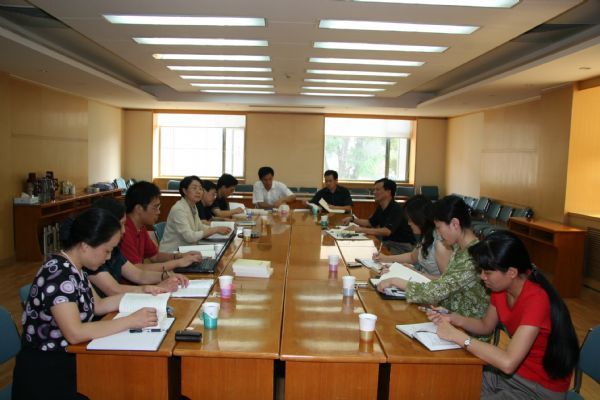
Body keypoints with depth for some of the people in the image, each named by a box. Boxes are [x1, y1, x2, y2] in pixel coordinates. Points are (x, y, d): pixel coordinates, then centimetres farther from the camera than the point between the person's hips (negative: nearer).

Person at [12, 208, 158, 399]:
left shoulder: (74, 269, 3)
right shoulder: (59, 274, -24)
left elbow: (97, 305, 13)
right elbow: (75, 333, -30)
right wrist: (130, 321, -25)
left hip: (66, 360, 8)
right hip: (45, 373, -8)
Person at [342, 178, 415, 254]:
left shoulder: (396, 209, -21)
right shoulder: (380, 208, 7)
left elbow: (387, 231, -34)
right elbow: (370, 222, 23)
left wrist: (361, 229, -35)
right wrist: (352, 219, 10)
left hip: (402, 245, -8)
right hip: (387, 243, 8)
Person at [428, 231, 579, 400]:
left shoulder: (536, 300, -29)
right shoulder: (501, 289, -7)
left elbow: (508, 362, -36)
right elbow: (486, 326, 11)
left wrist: (458, 336, -29)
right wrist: (454, 319, -7)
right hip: (512, 370, 7)